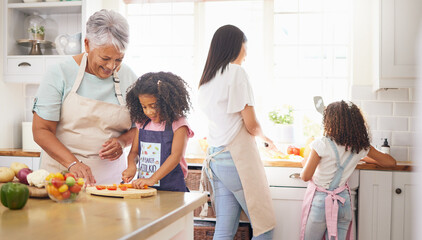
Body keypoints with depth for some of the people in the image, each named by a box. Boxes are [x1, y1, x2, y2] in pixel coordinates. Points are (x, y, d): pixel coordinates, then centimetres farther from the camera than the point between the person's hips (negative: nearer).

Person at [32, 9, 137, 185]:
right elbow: (41, 131, -4)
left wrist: (122, 142, -6)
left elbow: (139, 127, 15)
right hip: (61, 169, -1)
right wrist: (72, 163, -17)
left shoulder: (128, 78, 5)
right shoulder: (60, 74, -2)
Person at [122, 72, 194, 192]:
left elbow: (176, 155, -11)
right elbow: (134, 151, 18)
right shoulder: (142, 123, 13)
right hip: (143, 187, 4)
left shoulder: (178, 124, -3)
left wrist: (153, 179, -20)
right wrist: (131, 166, -5)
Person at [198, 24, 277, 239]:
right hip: (237, 158, -8)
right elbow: (251, 125, -11)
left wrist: (260, 137, 24)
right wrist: (263, 135, 11)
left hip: (215, 157, 8)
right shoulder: (236, 72, -9)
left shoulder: (207, 79, 14)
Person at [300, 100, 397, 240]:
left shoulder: (322, 144, -16)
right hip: (343, 202, 4)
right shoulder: (361, 146, -2)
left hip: (320, 202, -4)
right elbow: (391, 162, 10)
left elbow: (305, 176, -12)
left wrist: (304, 162, 10)